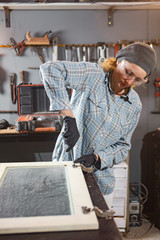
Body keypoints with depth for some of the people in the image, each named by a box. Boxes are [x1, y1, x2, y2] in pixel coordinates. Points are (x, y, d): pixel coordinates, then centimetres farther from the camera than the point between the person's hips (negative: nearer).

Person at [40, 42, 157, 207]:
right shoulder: (93, 74, -15)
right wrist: (68, 116, -36)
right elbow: (50, 69, -30)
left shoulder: (135, 105, -1)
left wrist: (96, 157, -17)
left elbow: (123, 146, 2)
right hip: (67, 163, -3)